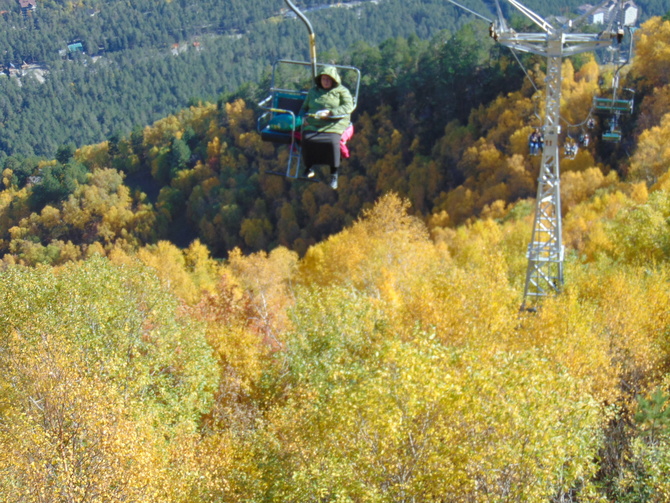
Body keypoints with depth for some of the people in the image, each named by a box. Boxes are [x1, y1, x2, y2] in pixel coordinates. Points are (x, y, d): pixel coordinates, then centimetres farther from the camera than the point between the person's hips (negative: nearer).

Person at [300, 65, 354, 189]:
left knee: (333, 142, -34)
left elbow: (348, 107, -7)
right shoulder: (313, 91, 23)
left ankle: (334, 174, -19)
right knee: (306, 140, -29)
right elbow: (304, 108, 31)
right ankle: (309, 168, -8)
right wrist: (304, 117, 6)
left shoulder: (342, 91, 9)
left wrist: (330, 112, -18)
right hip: (312, 125, 3)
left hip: (334, 125, -3)